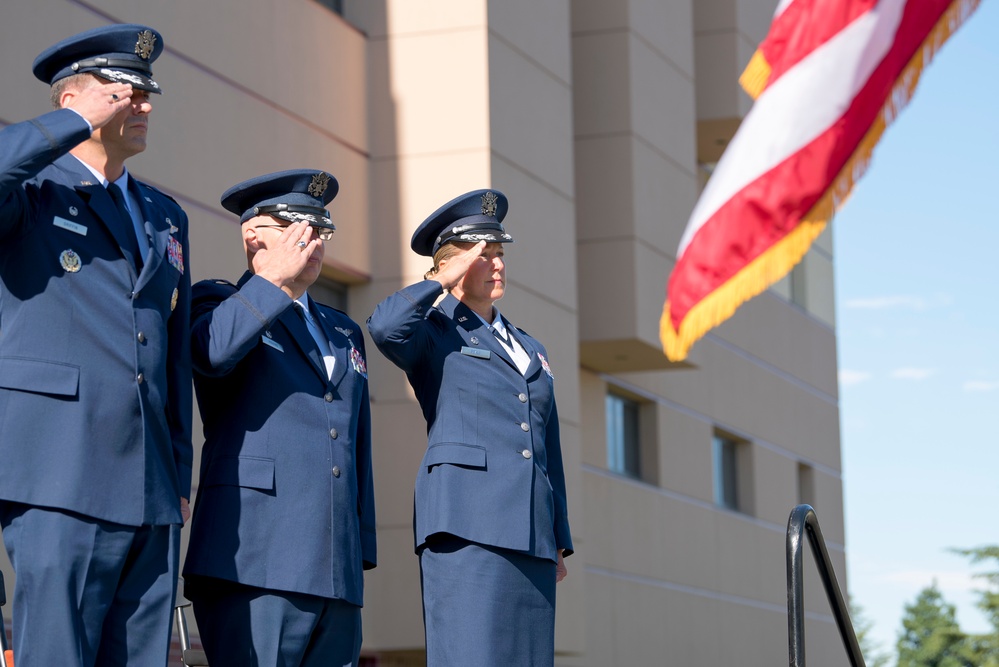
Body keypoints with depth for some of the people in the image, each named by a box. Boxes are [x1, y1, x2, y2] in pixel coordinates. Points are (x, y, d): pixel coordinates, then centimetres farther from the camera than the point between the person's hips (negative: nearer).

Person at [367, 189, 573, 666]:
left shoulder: (531, 350, 25)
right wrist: (442, 282, -4)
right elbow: (384, 327, -19)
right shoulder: (434, 331, 7)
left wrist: (559, 540, 19)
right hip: (467, 522, -6)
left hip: (532, 536, 6)